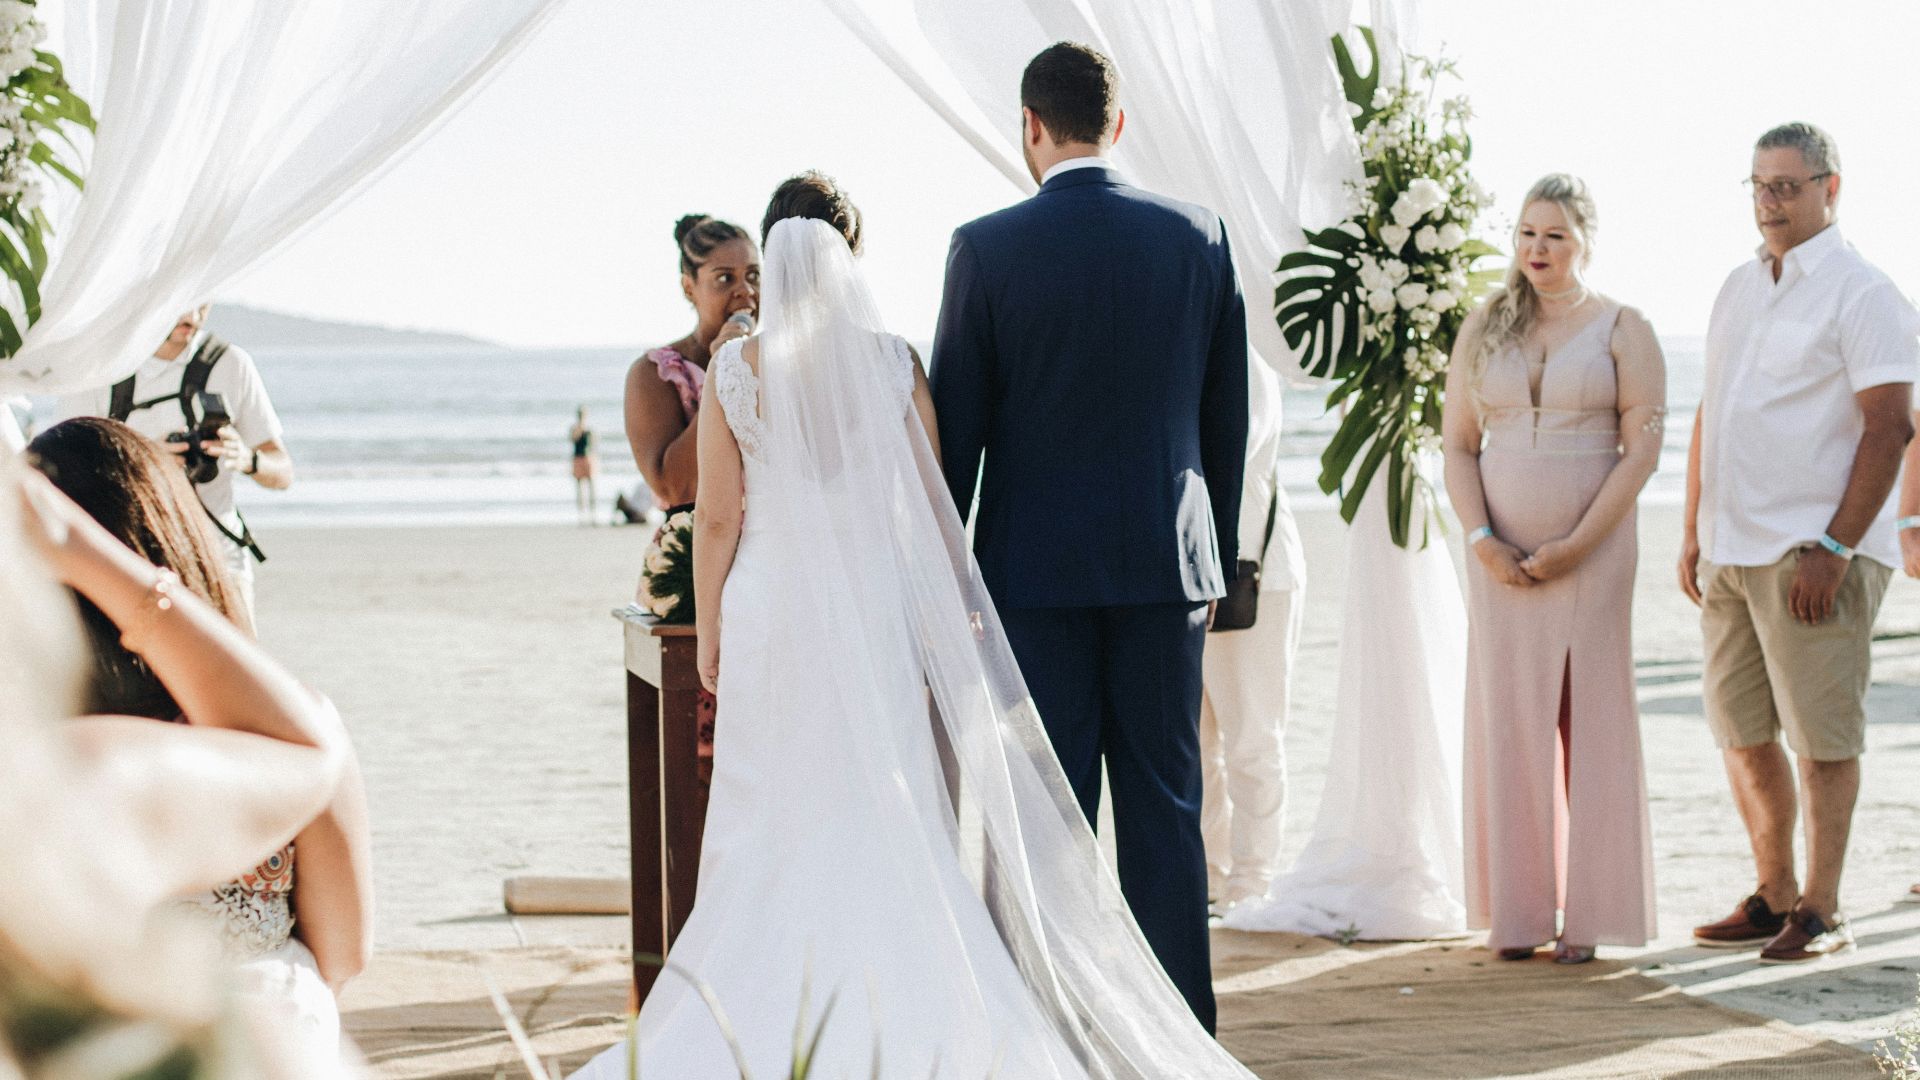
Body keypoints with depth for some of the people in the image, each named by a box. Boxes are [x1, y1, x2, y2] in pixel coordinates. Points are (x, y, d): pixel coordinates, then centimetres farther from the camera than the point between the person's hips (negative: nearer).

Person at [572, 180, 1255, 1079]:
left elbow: (716, 517, -2)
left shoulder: (734, 369, -5)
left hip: (771, 610, 0)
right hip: (876, 610, 0)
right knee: (883, 824, 8)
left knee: (771, 830, 8)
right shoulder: (893, 364, -4)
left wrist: (708, 634, 8)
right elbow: (931, 507, 0)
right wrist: (960, 621, 9)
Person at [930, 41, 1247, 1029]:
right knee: (1165, 806, 6)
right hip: (1166, 563, 3)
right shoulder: (1199, 238, 2)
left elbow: (954, 427, -4)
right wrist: (1220, 561, 16)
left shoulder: (987, 249, -7)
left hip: (1036, 570, -2)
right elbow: (1227, 419, 8)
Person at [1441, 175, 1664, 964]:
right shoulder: (1483, 330, 10)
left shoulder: (1622, 331, 1)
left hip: (1592, 550, -3)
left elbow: (1642, 449, -5)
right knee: (1507, 721, 2)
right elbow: (1458, 444, 8)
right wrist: (1481, 540, -7)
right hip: (1501, 556, 3)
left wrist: (1575, 545, -13)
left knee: (1592, 720, -3)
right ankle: (1517, 910, 8)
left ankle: (1587, 914, 2)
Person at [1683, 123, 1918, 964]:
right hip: (1731, 551, 8)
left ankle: (1821, 912, 4)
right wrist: (1694, 535, 17)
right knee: (1741, 733, 10)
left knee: (1821, 735, -3)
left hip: (1814, 556, -7)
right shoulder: (1740, 288, 17)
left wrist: (1834, 550, -18)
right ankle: (1773, 897, 21)